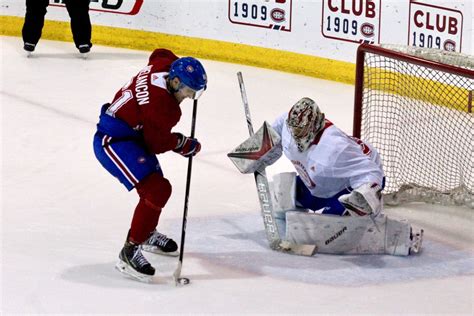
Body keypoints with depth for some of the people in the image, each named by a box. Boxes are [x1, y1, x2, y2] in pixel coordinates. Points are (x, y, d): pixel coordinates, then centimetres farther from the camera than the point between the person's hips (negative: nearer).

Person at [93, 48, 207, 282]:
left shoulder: (165, 64, -4)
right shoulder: (162, 104, -28)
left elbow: (160, 54, 23)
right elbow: (158, 143, -16)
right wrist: (185, 145, 1)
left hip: (131, 136, 11)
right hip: (113, 141, -11)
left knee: (157, 187, 24)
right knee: (157, 191, -21)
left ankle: (147, 234, 48)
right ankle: (130, 251, -19)